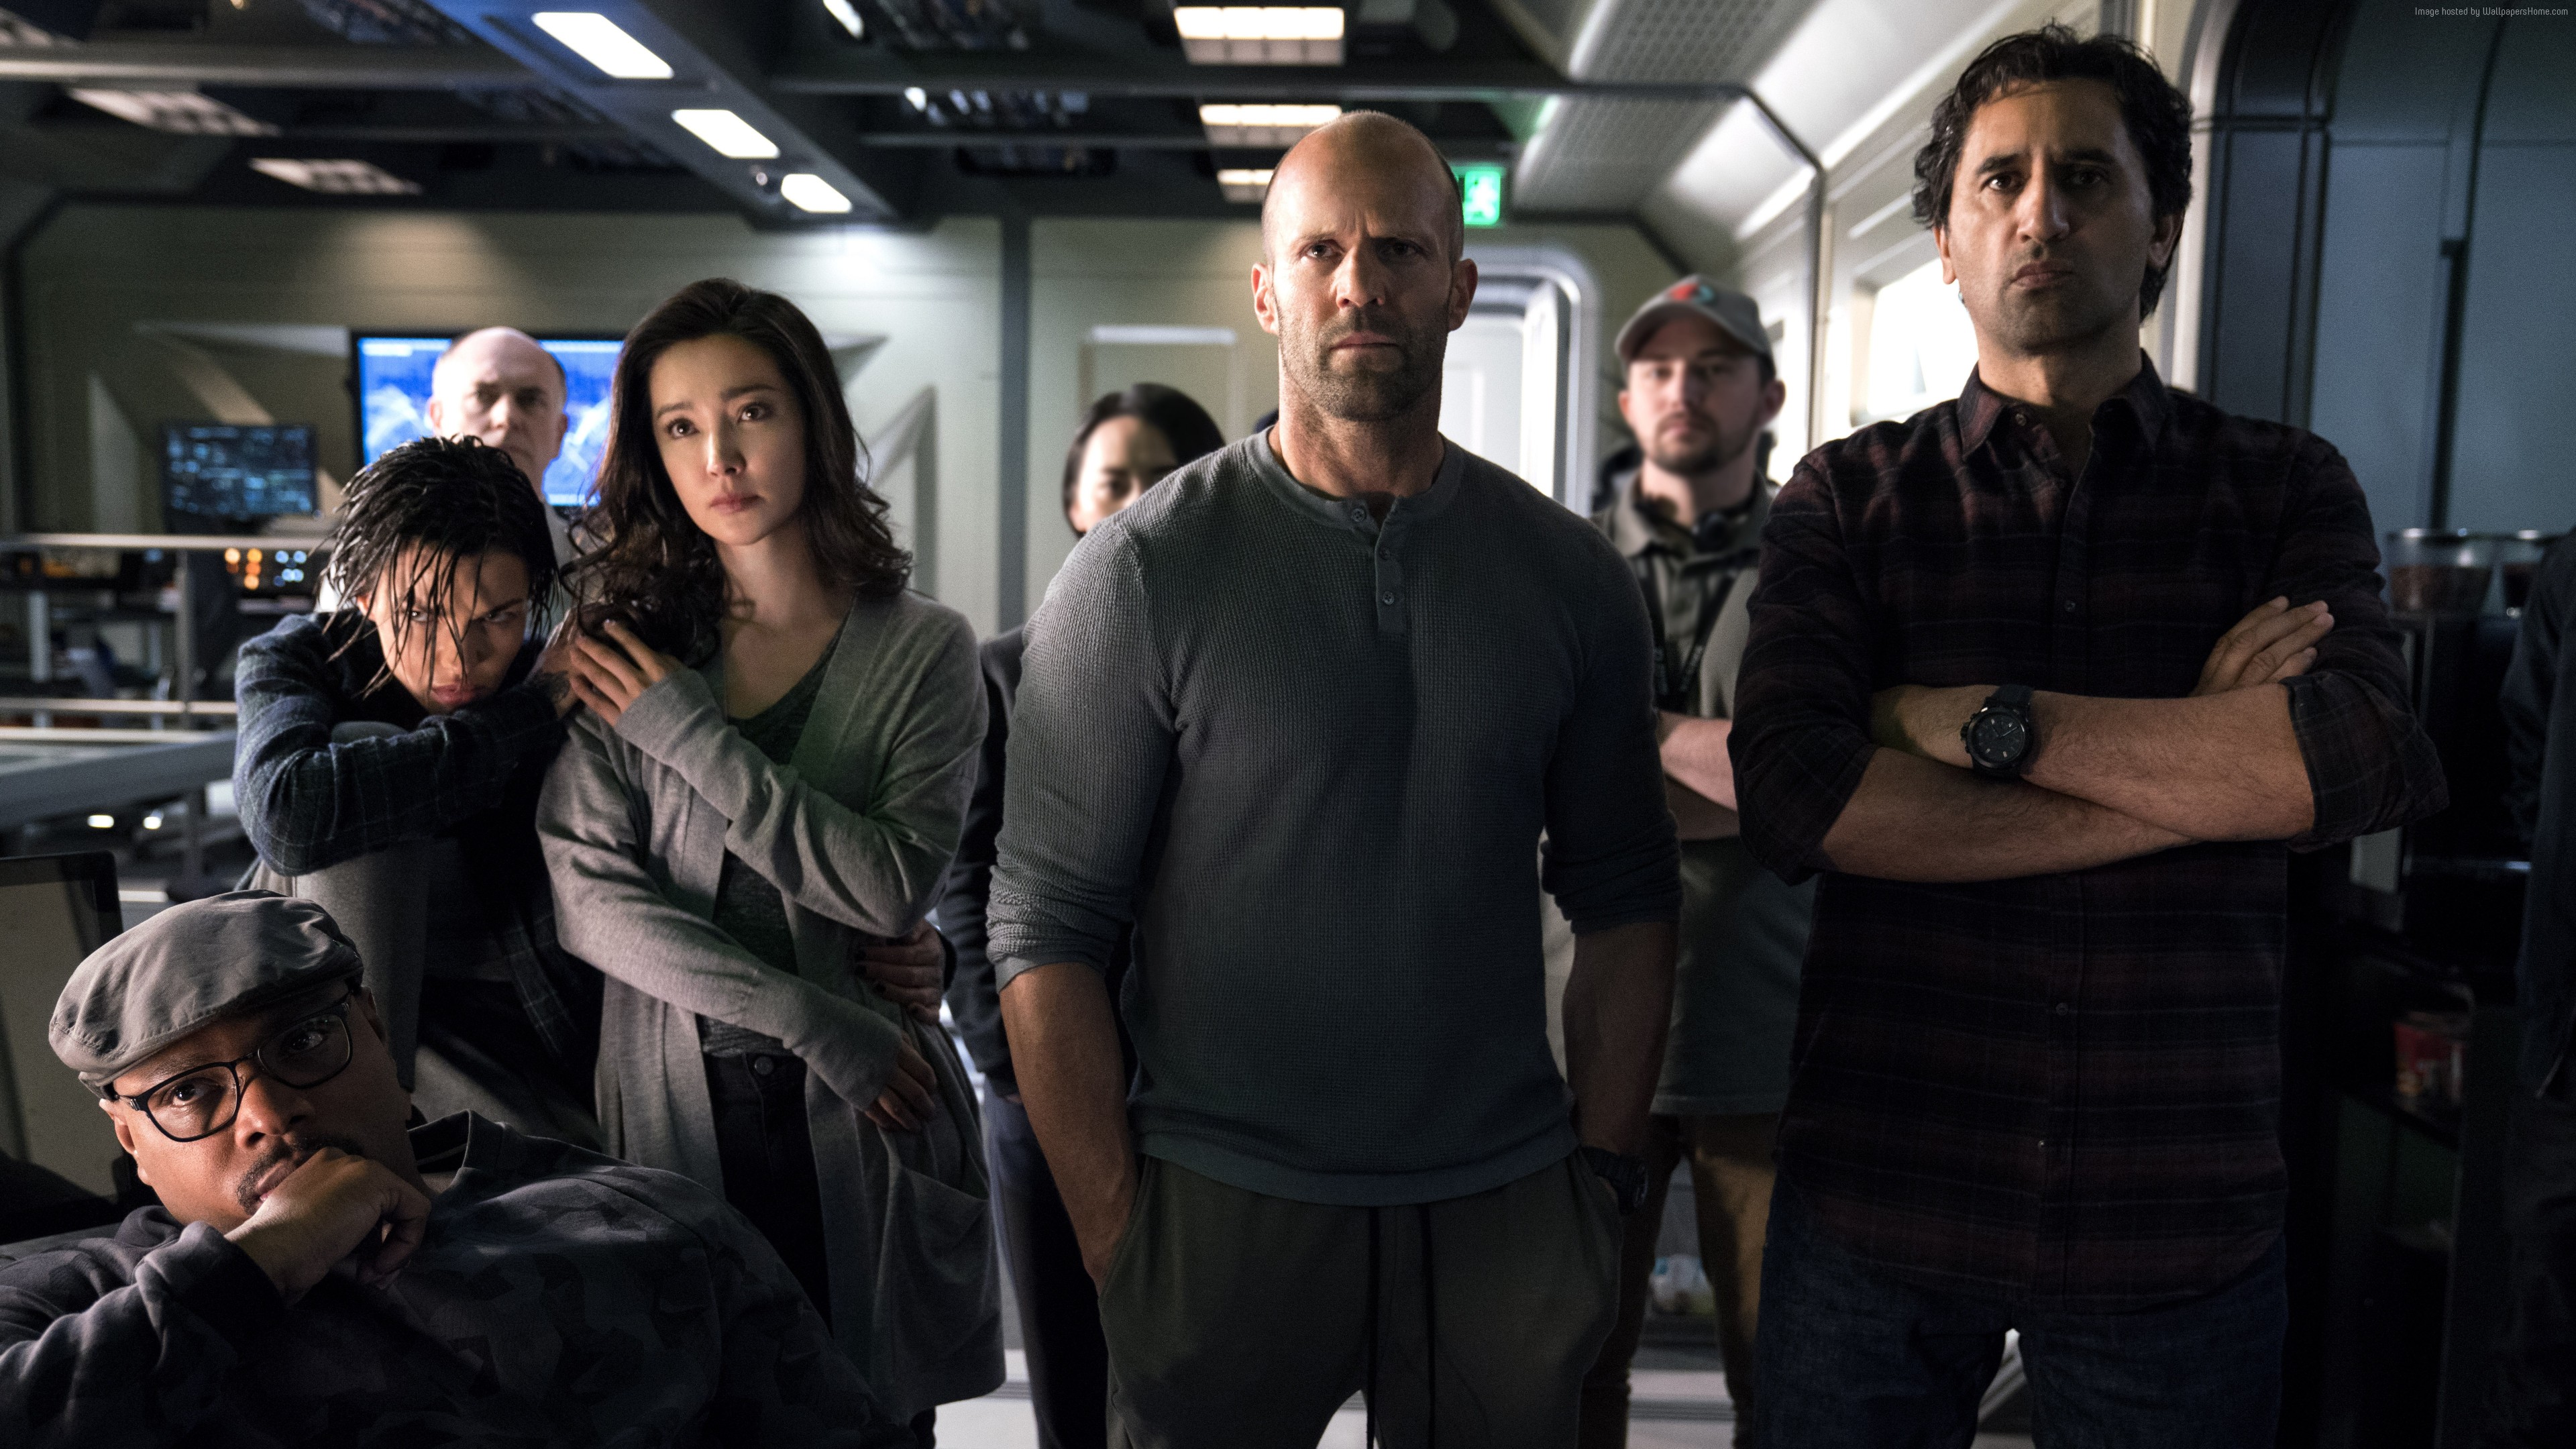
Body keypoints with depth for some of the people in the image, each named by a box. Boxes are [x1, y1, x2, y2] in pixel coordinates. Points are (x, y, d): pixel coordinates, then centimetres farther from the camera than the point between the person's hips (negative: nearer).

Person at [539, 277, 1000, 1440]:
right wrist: (810, 1020, -16)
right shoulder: (621, 648, 1)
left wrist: (691, 734, -15)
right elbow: (589, 900, -7)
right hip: (671, 1111, 1)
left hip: (861, 1126, -1)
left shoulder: (920, 650, -3)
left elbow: (894, 887, -15)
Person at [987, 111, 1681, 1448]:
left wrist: (1604, 1173, 2)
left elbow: (1624, 896, 7)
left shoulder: (1570, 574, 3)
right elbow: (1046, 930, -8)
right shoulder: (1142, 572, -6)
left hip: (1503, 1209, 3)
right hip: (1222, 1210, -2)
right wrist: (1119, 1239, -10)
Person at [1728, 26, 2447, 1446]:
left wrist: (1987, 723, -15)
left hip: (2178, 1219, 1)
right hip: (1877, 1203, 0)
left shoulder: (2283, 489, 4)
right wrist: (2203, 762, -13)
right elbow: (1796, 796, -16)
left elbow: (2369, 762, -14)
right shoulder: (1844, 500, 1)